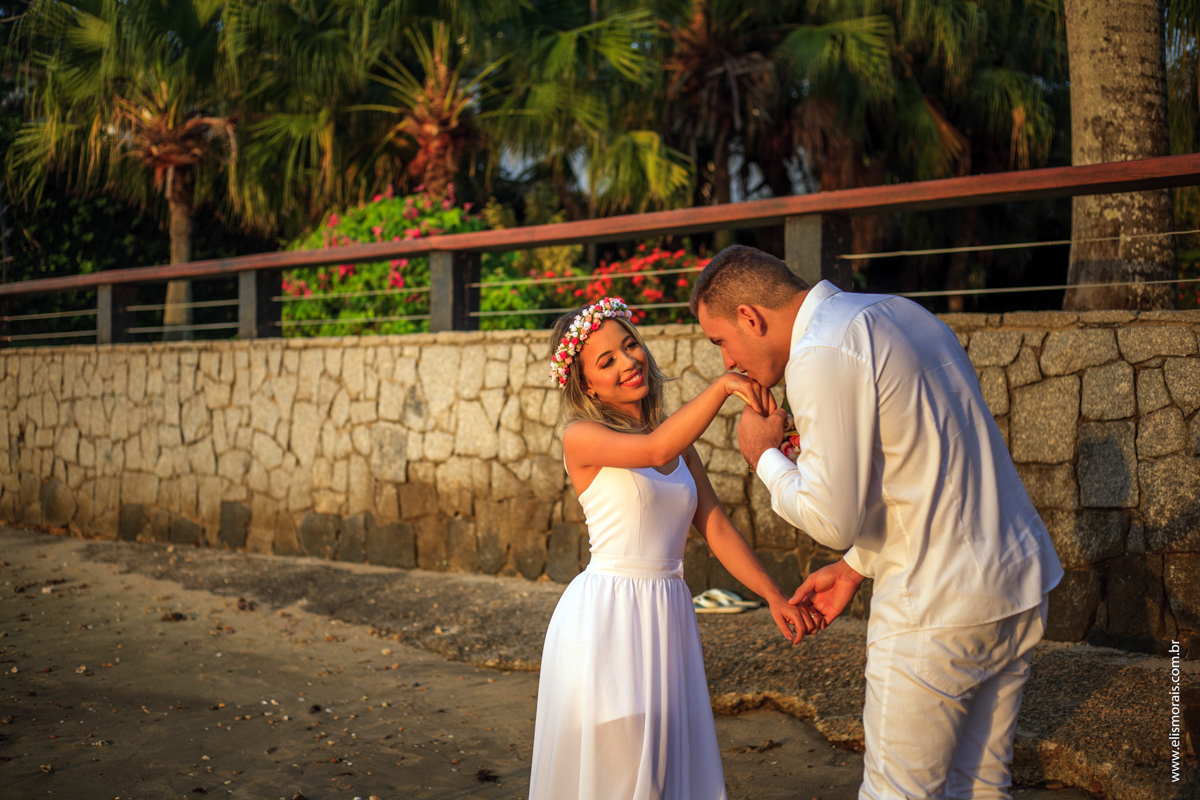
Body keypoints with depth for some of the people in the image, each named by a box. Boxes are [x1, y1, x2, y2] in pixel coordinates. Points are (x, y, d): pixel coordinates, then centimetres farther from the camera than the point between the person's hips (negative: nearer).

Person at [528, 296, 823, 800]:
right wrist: (723, 385, -34)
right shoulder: (582, 438, -8)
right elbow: (656, 449, -27)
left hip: (666, 618, 6)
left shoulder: (678, 439, 11)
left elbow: (716, 527, 8)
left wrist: (774, 596, 0)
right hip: (605, 618, -6)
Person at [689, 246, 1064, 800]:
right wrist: (855, 565, 18)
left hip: (938, 610, -9)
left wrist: (764, 457, -1)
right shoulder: (899, 312, 13)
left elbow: (832, 519, -18)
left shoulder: (821, 355, -17)